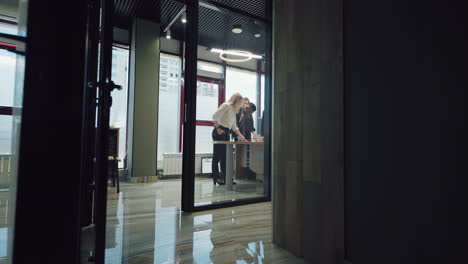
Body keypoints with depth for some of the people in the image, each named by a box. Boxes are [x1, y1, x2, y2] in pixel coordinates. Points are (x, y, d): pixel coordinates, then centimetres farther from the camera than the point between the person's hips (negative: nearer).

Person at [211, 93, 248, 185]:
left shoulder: (233, 110, 21)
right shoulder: (226, 105, -5)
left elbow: (234, 127, 22)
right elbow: (215, 116, -15)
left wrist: (241, 136, 16)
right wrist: (217, 128, -17)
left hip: (226, 133, 9)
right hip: (220, 132, -9)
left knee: (225, 156, 8)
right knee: (217, 156, -5)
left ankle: (225, 178, 15)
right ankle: (216, 179, 1)